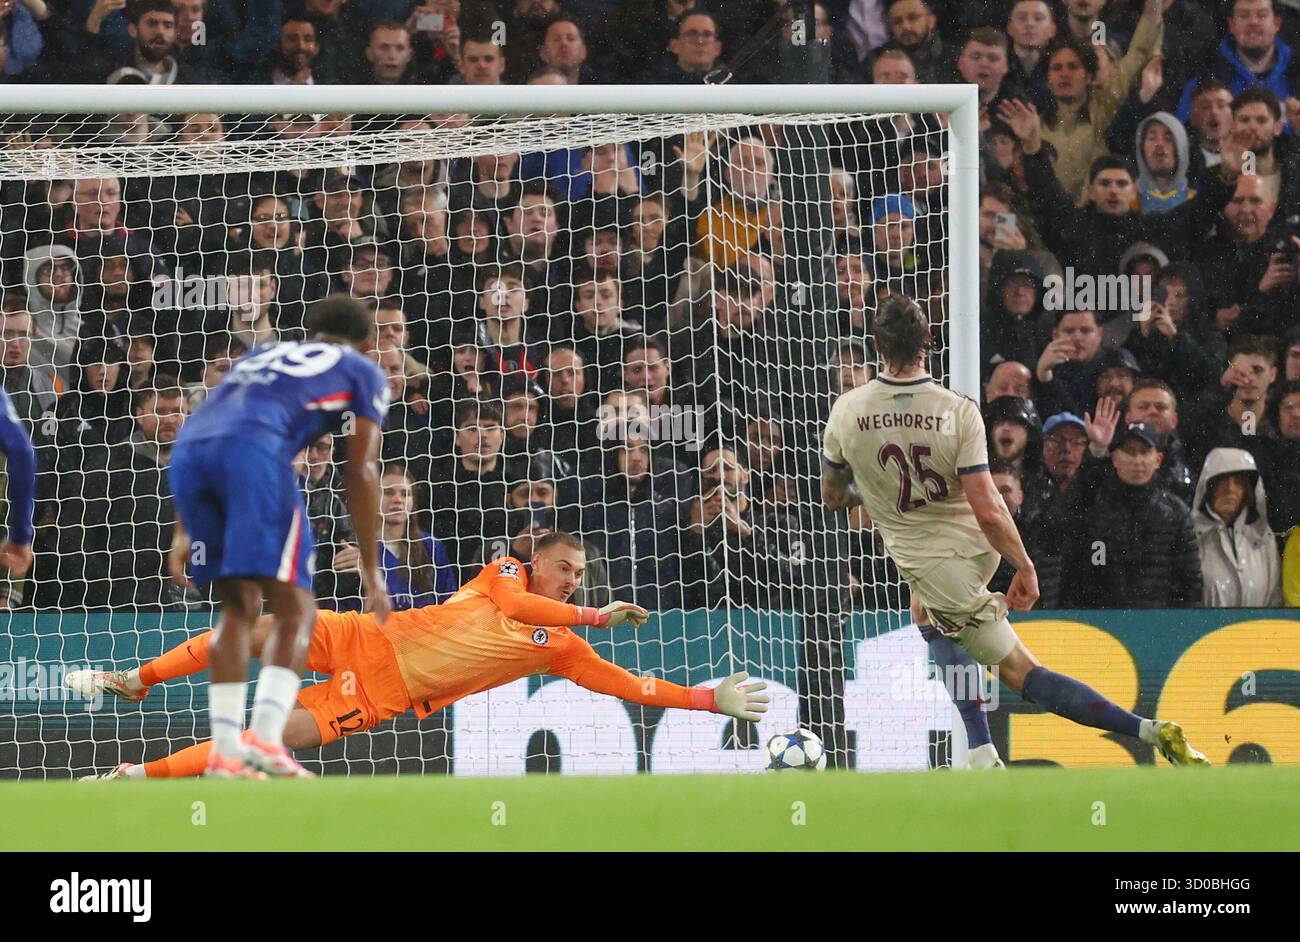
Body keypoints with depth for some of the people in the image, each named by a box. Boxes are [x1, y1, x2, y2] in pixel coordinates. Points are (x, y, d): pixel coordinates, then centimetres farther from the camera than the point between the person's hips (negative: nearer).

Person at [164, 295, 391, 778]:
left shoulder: (262, 354, 39)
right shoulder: (363, 374, 24)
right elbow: (361, 473, 15)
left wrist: (183, 531, 30)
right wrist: (371, 568, 17)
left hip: (188, 451, 5)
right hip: (254, 450, -5)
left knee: (239, 607, 17)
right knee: (295, 609, 0)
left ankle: (224, 750, 9)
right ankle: (265, 739, -19)